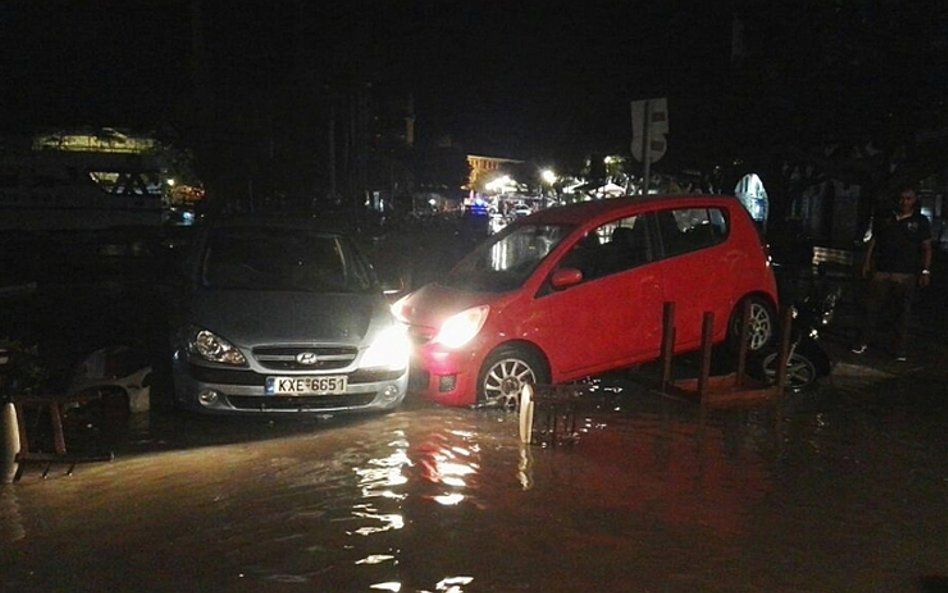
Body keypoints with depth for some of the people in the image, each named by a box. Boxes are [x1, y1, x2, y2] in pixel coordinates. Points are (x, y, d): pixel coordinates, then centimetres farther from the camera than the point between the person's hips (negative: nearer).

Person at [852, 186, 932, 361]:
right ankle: (864, 342, 9)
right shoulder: (885, 219, 11)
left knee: (903, 314, 1)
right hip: (880, 272, 2)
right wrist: (867, 263, 8)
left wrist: (926, 271, -5)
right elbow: (873, 241, 15)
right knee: (872, 308, 1)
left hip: (906, 276, -2)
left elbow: (927, 248, 4)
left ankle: (901, 350, 7)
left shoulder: (920, 222, 5)